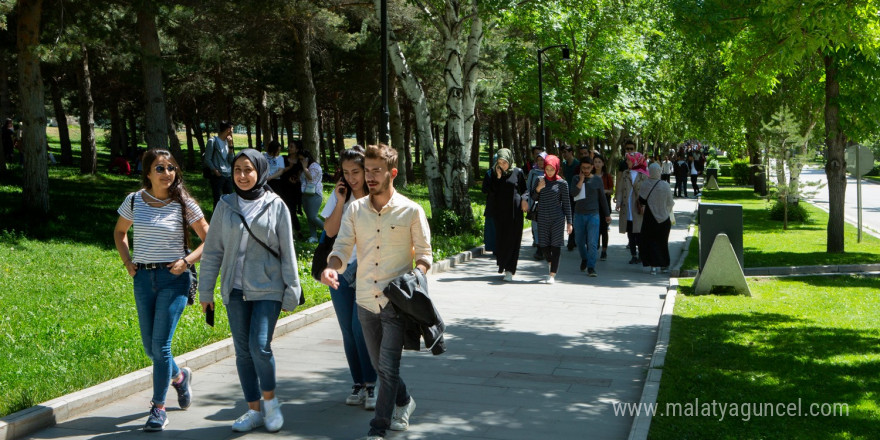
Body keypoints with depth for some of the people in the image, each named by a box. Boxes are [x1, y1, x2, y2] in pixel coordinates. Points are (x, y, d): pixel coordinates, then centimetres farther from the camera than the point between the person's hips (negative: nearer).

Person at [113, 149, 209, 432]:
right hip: (143, 278, 4)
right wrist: (127, 262, 7)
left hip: (173, 278, -4)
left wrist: (187, 261, -11)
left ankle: (159, 408, 2)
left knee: (160, 344, -9)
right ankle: (179, 376, 40)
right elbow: (119, 232, 20)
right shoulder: (134, 201, 3)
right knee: (149, 347, 10)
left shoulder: (184, 204, -5)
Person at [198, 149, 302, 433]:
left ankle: (270, 400, 12)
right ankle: (254, 410, 18)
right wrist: (205, 291, 7)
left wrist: (291, 292, -2)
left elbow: (287, 253, 0)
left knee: (260, 346, -13)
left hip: (267, 289, -3)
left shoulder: (275, 206, -2)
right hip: (235, 290, 3)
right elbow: (213, 250, 8)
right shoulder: (225, 205, 5)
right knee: (243, 351, 6)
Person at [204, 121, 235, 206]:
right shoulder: (213, 141, -5)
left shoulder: (227, 141, 13)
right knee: (218, 201, -3)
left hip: (228, 176, 6)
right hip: (217, 176, -6)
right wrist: (215, 171, -12)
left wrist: (230, 145, 0)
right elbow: (207, 159, -6)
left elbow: (231, 160, 8)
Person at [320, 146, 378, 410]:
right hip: (341, 270, 4)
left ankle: (371, 385, -3)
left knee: (361, 326, -14)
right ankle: (358, 383, 17)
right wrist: (340, 202, -8)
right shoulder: (339, 196, 6)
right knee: (348, 330, 6)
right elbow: (330, 231, -1)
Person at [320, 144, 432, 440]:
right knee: (380, 365, 17)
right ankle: (403, 402, 43)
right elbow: (342, 247, -1)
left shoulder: (411, 211, -5)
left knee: (388, 367, -6)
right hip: (366, 301, 4)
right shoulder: (355, 210, 4)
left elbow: (424, 254, -1)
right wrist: (331, 268, -22)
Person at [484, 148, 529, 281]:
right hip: (499, 211, 2)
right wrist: (497, 177, -15)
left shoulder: (517, 172, -1)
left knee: (512, 240, -4)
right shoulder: (493, 173, 2)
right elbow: (487, 189, -8)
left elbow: (525, 189, 7)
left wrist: (524, 199, -12)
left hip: (514, 211, -2)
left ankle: (509, 270, -3)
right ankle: (502, 264, 27)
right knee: (500, 238, 5)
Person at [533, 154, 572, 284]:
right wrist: (538, 189, -8)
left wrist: (569, 222, 0)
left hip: (557, 218, -3)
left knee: (555, 246, -4)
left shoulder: (562, 183, -2)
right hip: (543, 218, 3)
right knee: (544, 246, 6)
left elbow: (566, 203, 2)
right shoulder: (540, 180, 6)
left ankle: (552, 275, -2)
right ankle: (552, 265, 34)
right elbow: (534, 198, 13)